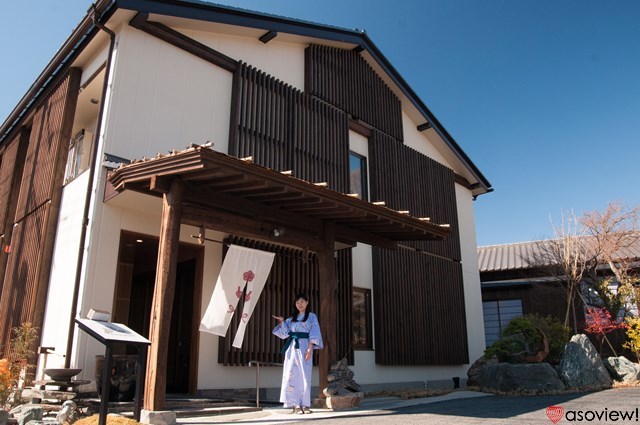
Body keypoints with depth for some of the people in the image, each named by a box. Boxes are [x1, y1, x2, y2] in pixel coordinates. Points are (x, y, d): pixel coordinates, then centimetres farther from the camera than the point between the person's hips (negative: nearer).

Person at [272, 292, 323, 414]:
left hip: (304, 347, -4)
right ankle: (295, 405, -1)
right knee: (291, 375, -3)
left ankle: (305, 405, 0)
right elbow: (285, 333, 13)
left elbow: (314, 334, -3)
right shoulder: (292, 318, 18)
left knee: (304, 375, -6)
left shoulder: (311, 316, 6)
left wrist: (310, 348, -14)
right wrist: (281, 322, 0)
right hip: (292, 348, 4)